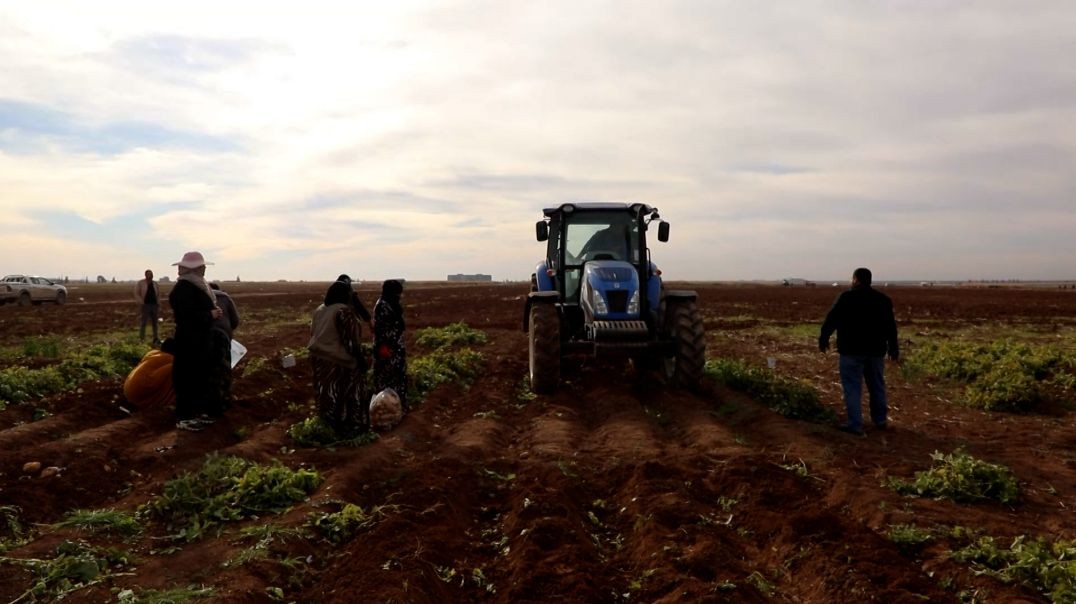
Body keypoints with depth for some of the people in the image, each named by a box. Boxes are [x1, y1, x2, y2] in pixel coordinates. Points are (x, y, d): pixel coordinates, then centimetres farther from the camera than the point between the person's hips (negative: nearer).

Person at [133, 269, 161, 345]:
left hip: (154, 305, 5)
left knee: (155, 323, 8)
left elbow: (158, 295, 15)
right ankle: (141, 339, 0)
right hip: (145, 305, -4)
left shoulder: (155, 284, 11)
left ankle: (155, 339, 16)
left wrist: (158, 304, 5)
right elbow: (136, 294, -5)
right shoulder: (140, 283, -2)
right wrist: (141, 304, -13)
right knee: (143, 323, -5)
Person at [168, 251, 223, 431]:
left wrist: (214, 312, -2)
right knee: (187, 378, -4)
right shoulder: (184, 288, -18)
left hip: (200, 339, 10)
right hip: (189, 341, -10)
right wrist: (211, 315, -18)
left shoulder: (196, 285, 13)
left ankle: (196, 412, 25)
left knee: (201, 376, 15)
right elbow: (187, 315, -26)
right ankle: (183, 418, 4)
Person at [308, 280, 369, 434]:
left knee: (327, 393, 15)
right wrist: (360, 358, -13)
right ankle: (349, 427, 9)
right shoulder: (344, 311, -17)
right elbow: (350, 339, -20)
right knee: (346, 394, 3)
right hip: (339, 360, -8)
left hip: (319, 357, 8)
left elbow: (314, 333, 14)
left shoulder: (319, 310, 9)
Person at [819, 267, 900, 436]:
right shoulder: (883, 299, 6)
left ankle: (855, 424, -5)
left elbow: (831, 319, -8)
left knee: (852, 387, -2)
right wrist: (894, 348, 20)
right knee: (877, 386, 17)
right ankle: (880, 420, 28)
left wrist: (823, 338, 5)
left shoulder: (846, 297, -10)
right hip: (876, 350, 5)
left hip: (852, 350, -5)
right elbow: (891, 326, 11)